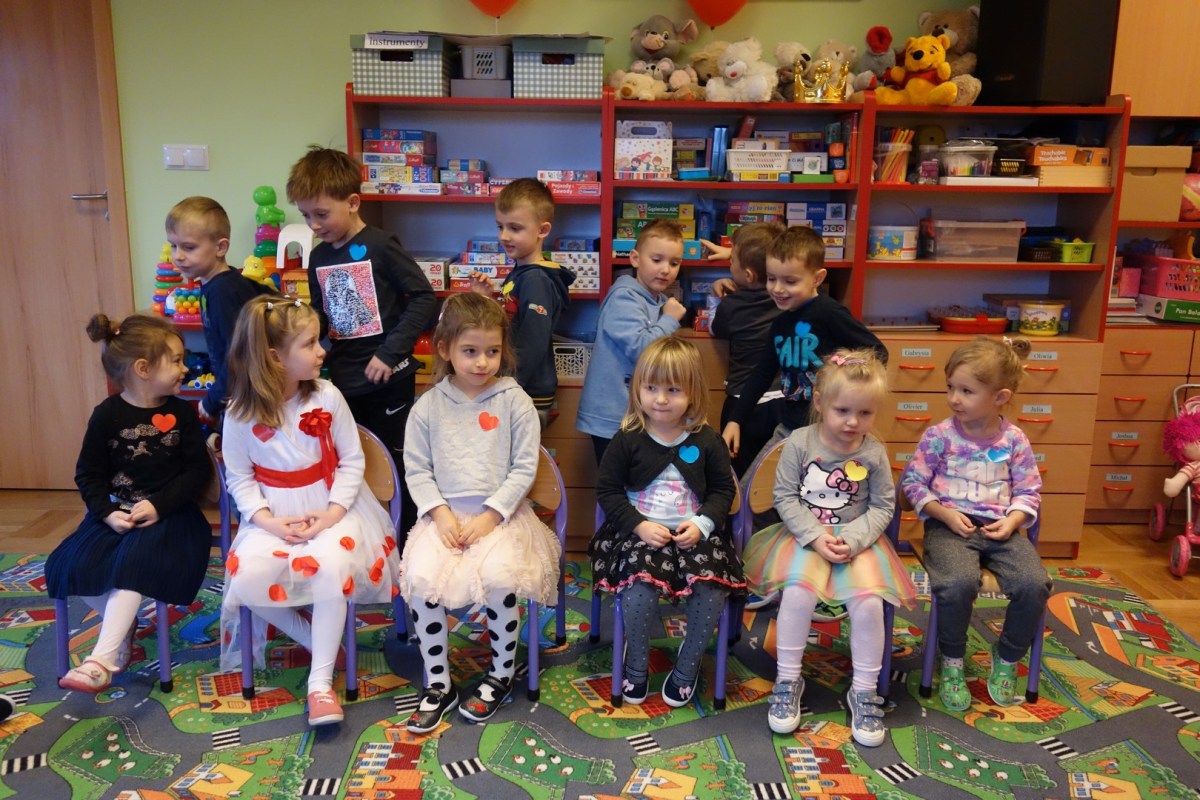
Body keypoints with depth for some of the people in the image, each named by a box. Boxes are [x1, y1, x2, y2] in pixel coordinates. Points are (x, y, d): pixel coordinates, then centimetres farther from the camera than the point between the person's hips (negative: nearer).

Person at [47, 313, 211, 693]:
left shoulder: (182, 413, 0)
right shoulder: (108, 414, -1)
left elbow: (198, 471, -3)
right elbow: (88, 474, 2)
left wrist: (159, 505, -16)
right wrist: (108, 513, -14)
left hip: (167, 512, -2)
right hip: (116, 511, 2)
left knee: (133, 562, -26)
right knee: (73, 565, -17)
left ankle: (102, 660, -22)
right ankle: (124, 623, 7)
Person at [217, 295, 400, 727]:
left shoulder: (327, 396, -9)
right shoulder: (241, 413, -8)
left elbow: (352, 460, -4)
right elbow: (238, 477, 0)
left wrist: (334, 511, -16)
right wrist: (267, 519, -16)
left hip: (328, 506, -1)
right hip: (275, 513, 1)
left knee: (331, 565, -31)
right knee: (248, 576, -24)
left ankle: (321, 681, -18)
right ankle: (314, 639, 3)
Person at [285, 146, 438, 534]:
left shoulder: (380, 246, -12)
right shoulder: (318, 257, 8)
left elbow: (424, 297, -15)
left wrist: (390, 352, -18)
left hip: (388, 379, -6)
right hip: (344, 381, 6)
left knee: (399, 464, 6)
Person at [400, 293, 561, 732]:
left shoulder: (514, 401, -1)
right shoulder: (429, 406, 5)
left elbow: (524, 468, -3)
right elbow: (416, 470, 5)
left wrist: (490, 515, -12)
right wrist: (440, 513, -10)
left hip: (500, 511, -2)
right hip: (444, 512, 2)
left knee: (498, 576, -28)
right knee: (421, 577, -23)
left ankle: (501, 675, 0)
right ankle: (438, 684, -3)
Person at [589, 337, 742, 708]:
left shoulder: (707, 441, 3)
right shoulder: (628, 439, -1)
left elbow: (723, 489, 10)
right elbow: (607, 489, 1)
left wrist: (702, 524, -8)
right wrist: (639, 525, -12)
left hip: (693, 533, 2)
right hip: (641, 532, -1)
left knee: (712, 588, -23)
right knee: (641, 587, -29)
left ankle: (687, 667, 4)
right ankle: (636, 665, 0)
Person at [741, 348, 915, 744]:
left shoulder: (874, 453, -4)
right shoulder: (800, 443, -8)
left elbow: (882, 507, 1)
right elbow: (785, 497, -6)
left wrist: (851, 540, -15)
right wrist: (816, 536, -17)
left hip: (857, 537, 1)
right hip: (805, 534, -1)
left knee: (869, 601, -22)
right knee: (798, 590, -28)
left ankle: (864, 691, 0)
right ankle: (787, 681, -7)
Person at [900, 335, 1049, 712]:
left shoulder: (1014, 440, 3)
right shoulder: (939, 436, -3)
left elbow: (1029, 491, 10)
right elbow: (912, 481, 1)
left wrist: (1012, 521, -9)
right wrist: (945, 514, -11)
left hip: (1000, 528, 3)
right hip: (950, 526, -2)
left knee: (1034, 584, -22)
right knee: (959, 583, -31)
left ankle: (1006, 658, 9)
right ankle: (952, 662, -2)